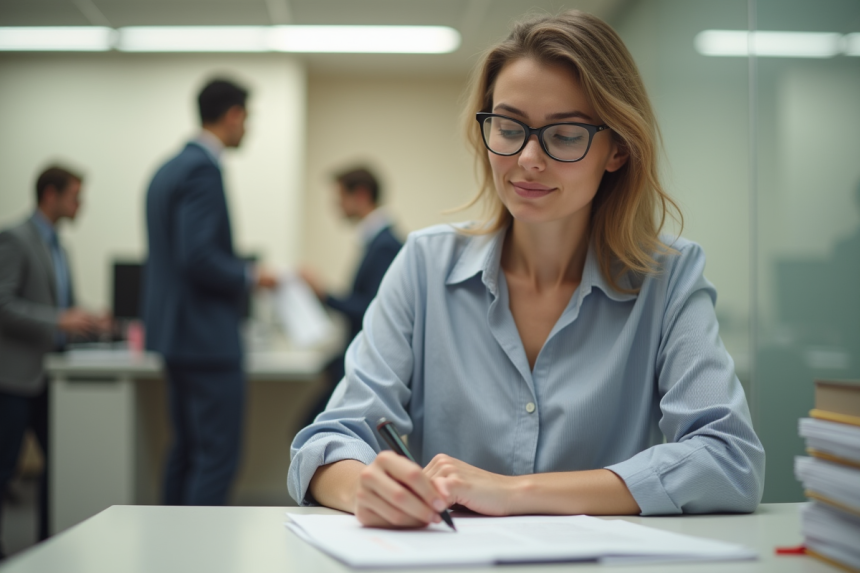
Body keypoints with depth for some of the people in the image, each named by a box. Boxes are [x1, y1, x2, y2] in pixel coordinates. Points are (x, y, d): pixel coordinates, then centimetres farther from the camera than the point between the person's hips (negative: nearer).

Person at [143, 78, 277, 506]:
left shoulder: (169, 169, 15)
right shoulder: (203, 169, -16)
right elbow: (198, 256, -24)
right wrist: (250, 277, -9)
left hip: (176, 329, 10)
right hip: (208, 337, -10)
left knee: (186, 451, 16)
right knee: (217, 456, -7)